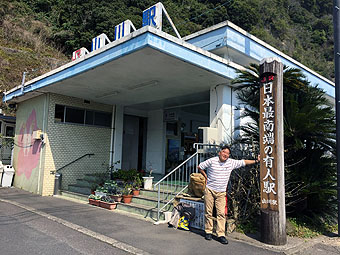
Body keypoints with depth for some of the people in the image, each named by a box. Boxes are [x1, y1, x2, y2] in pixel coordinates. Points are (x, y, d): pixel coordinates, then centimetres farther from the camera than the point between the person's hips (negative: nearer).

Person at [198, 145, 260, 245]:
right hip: (209, 190, -2)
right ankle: (208, 232, 17)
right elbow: (200, 167, 4)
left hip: (221, 192, 2)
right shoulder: (212, 161, -6)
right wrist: (206, 177, 4)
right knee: (208, 212, 4)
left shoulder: (231, 162, 3)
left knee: (221, 213, -3)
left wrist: (256, 161, 11)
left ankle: (221, 234, 3)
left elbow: (243, 162, 12)